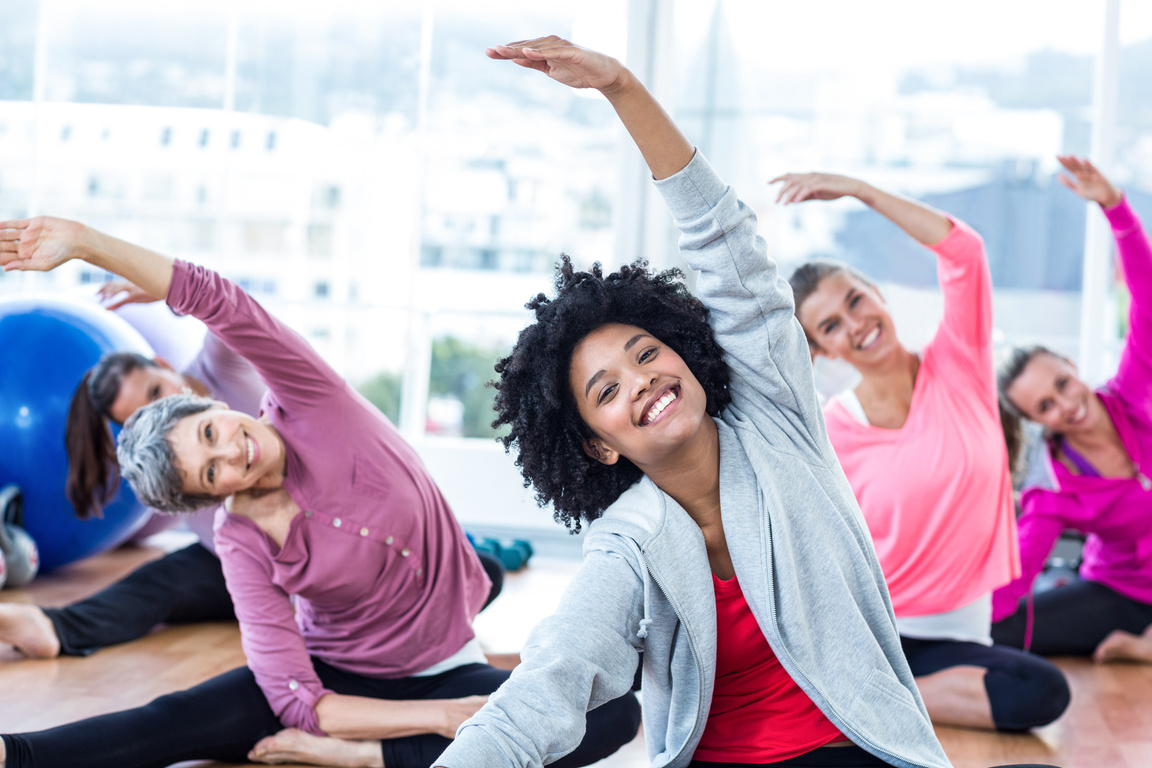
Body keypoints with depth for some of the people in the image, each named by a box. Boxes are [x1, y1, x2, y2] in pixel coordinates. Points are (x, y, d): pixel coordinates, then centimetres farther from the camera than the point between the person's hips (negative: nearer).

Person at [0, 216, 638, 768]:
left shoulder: (313, 406, -13)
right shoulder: (244, 544, -13)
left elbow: (218, 303, -26)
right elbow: (297, 705, -20)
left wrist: (85, 242, -31)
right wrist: (446, 717, -30)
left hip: (447, 673, 1)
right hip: (335, 678, -1)